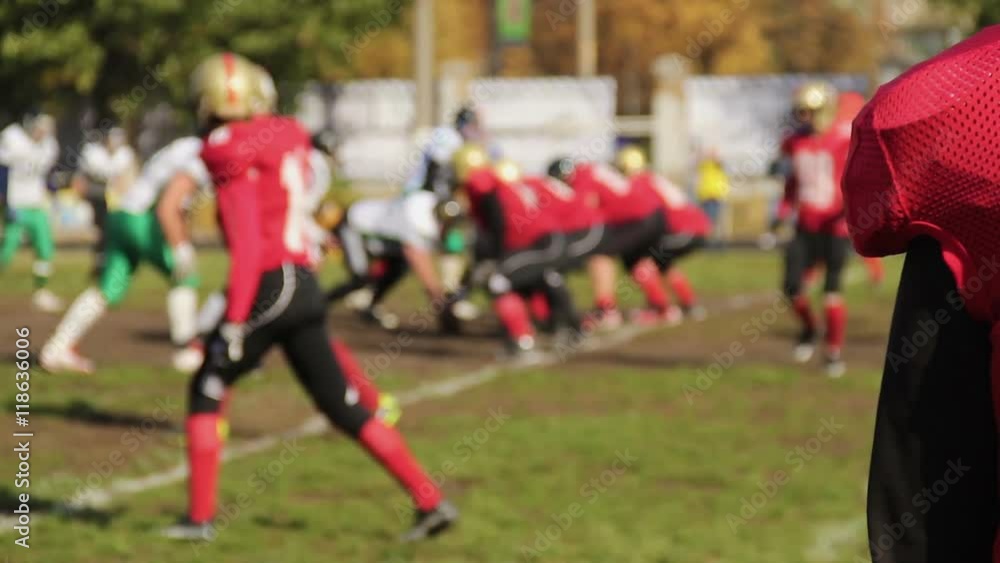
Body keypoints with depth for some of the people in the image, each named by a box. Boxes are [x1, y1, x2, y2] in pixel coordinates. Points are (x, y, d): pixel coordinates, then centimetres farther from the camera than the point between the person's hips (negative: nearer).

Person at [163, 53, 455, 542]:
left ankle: (200, 516, 9)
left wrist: (234, 320, -17)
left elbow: (246, 246, -16)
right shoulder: (286, 140, 11)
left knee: (206, 394, 9)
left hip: (268, 287, -7)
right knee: (344, 406, 11)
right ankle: (430, 500, 6)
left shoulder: (233, 160, -11)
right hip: (305, 287, 7)